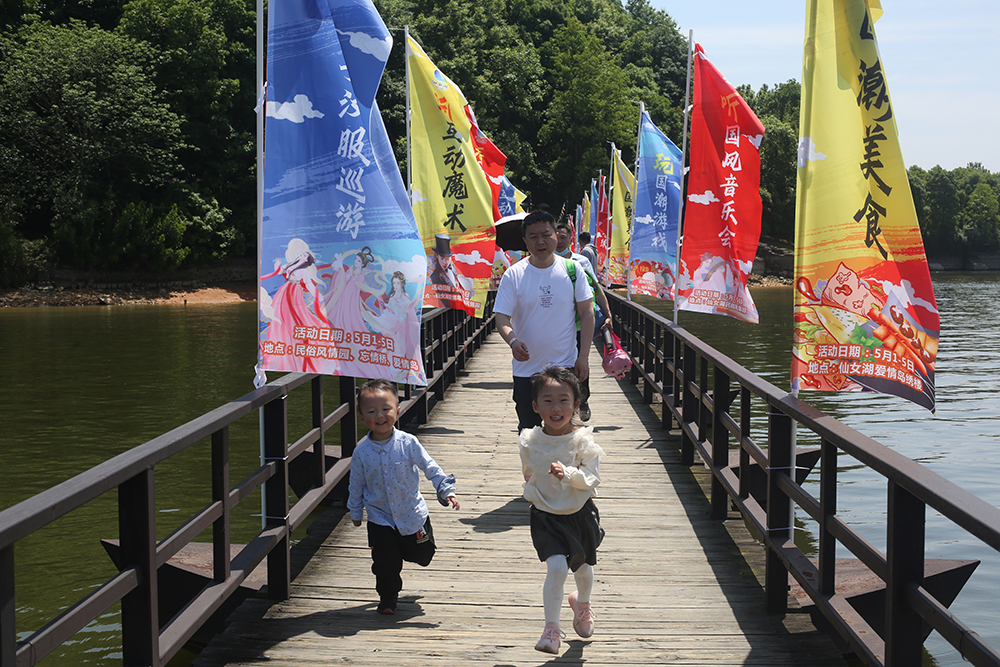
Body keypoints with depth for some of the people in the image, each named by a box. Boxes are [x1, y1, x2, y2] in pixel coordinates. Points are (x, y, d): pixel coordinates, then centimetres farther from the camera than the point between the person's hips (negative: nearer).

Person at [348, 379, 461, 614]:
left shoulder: (408, 443, -14)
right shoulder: (361, 451, -11)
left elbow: (430, 468, -9)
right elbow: (356, 484, 2)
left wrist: (447, 491, -17)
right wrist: (355, 512, 10)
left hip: (412, 513, 1)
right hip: (380, 518, 0)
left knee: (421, 555, 14)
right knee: (385, 562, -4)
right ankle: (388, 598, 22)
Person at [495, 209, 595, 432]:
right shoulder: (513, 275, -4)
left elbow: (587, 313, 3)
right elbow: (502, 318, -6)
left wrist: (583, 355, -4)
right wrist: (513, 341, -28)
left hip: (566, 365, 0)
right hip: (526, 368, 0)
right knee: (528, 429, 7)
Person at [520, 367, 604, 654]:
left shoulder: (582, 439, -15)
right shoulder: (530, 441, -8)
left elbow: (592, 478, -20)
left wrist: (568, 474, -33)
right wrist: (531, 493, 6)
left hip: (580, 513, 1)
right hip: (545, 516, -1)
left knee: (582, 566, 20)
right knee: (557, 566, -18)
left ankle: (582, 603, 54)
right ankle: (551, 629, -7)